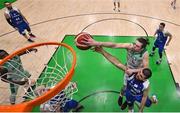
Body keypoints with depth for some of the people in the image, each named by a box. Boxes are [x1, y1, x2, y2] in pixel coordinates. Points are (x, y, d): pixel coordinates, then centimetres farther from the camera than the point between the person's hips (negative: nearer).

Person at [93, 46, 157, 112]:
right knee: (130, 106, 29)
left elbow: (144, 97, -22)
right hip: (129, 94, 1)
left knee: (147, 104, 30)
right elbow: (117, 63, -53)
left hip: (139, 96, -1)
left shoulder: (146, 85, -40)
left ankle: (153, 99, 64)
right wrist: (102, 52, -61)